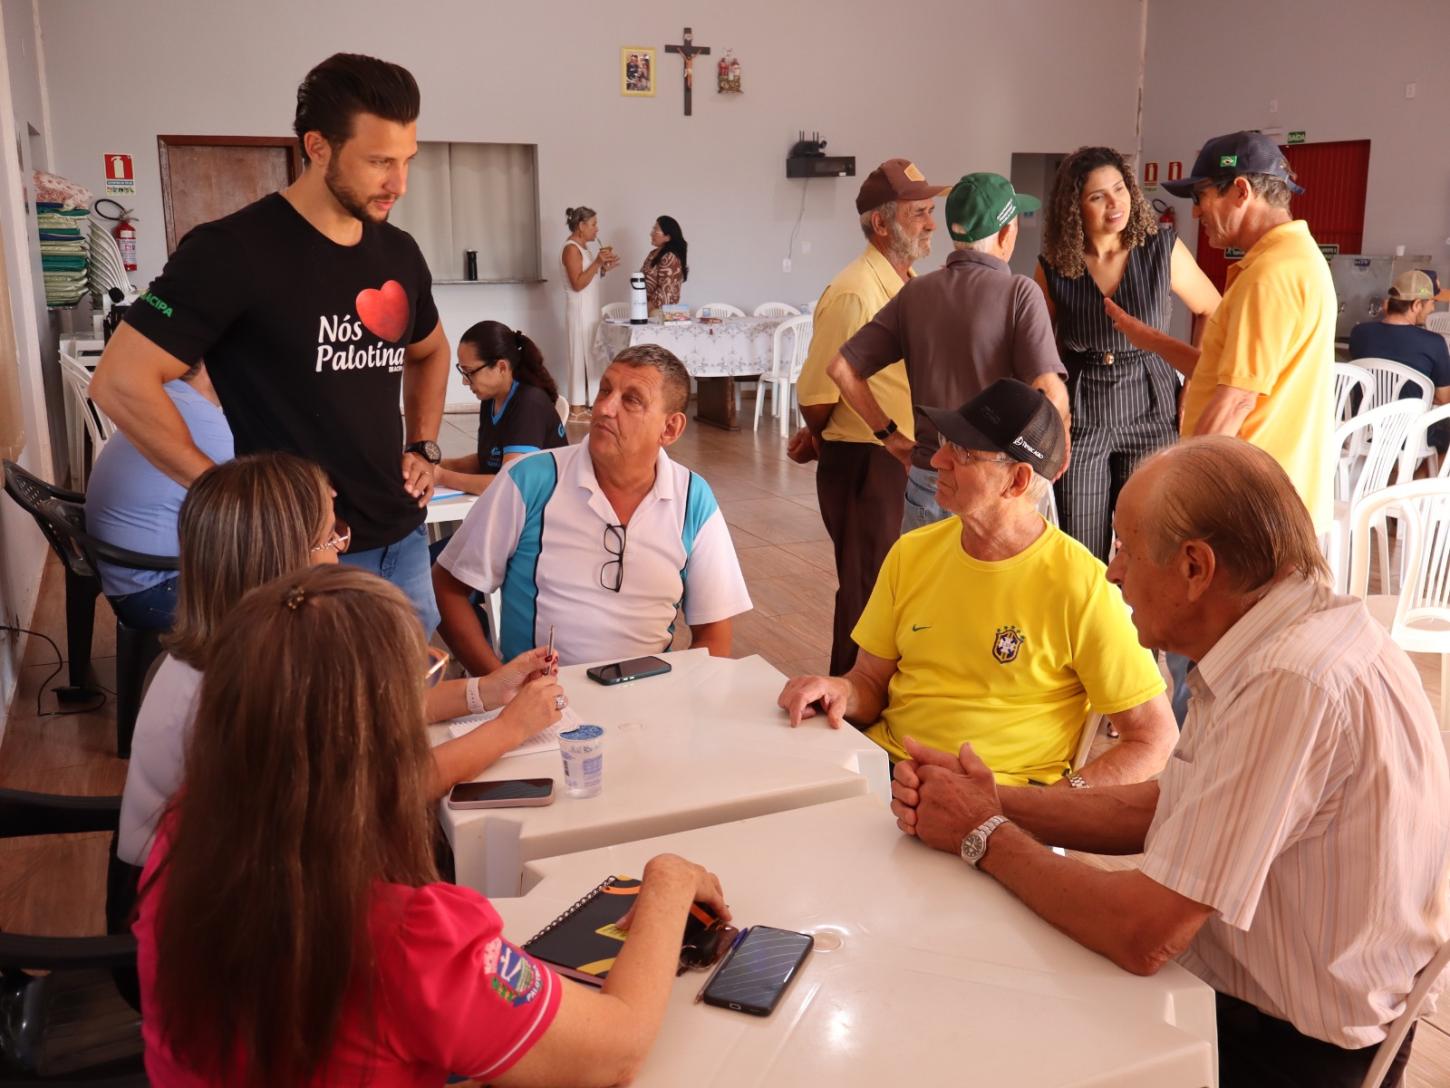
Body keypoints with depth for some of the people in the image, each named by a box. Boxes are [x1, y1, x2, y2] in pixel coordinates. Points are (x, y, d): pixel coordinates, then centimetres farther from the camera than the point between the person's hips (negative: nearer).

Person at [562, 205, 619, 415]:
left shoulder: (581, 248, 15)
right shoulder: (571, 249, -13)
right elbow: (578, 284, -20)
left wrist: (604, 267, 8)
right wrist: (597, 262, -21)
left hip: (589, 311, 10)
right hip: (580, 311, -10)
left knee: (588, 355, 10)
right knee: (580, 355, -7)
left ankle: (583, 403, 14)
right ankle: (577, 407, -3)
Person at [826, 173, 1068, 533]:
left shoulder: (915, 293, 3)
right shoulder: (1019, 292, -10)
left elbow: (841, 368, 4)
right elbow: (1050, 394, -21)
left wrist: (891, 436, 8)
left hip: (927, 480, 4)